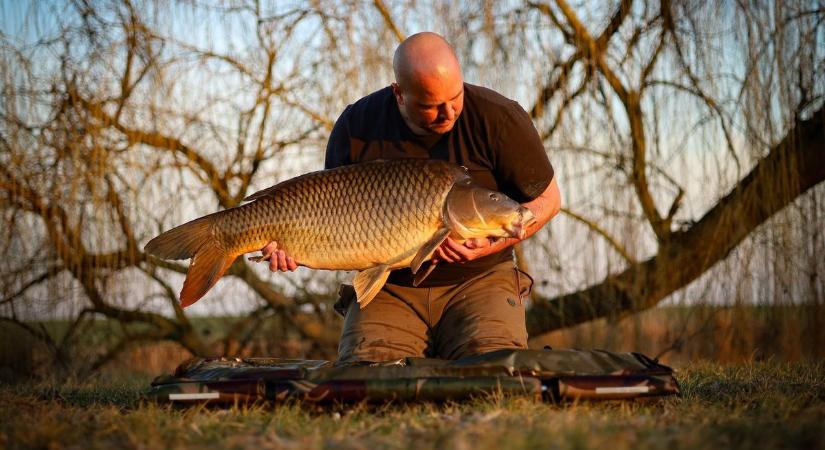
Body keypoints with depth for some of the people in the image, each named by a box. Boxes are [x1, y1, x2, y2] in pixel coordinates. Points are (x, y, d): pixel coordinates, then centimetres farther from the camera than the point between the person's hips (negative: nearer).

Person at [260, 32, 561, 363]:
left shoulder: (498, 118, -9)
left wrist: (489, 246, -16)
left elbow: (547, 200, 0)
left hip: (479, 278, -1)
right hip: (389, 287, 1)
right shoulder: (358, 126, -3)